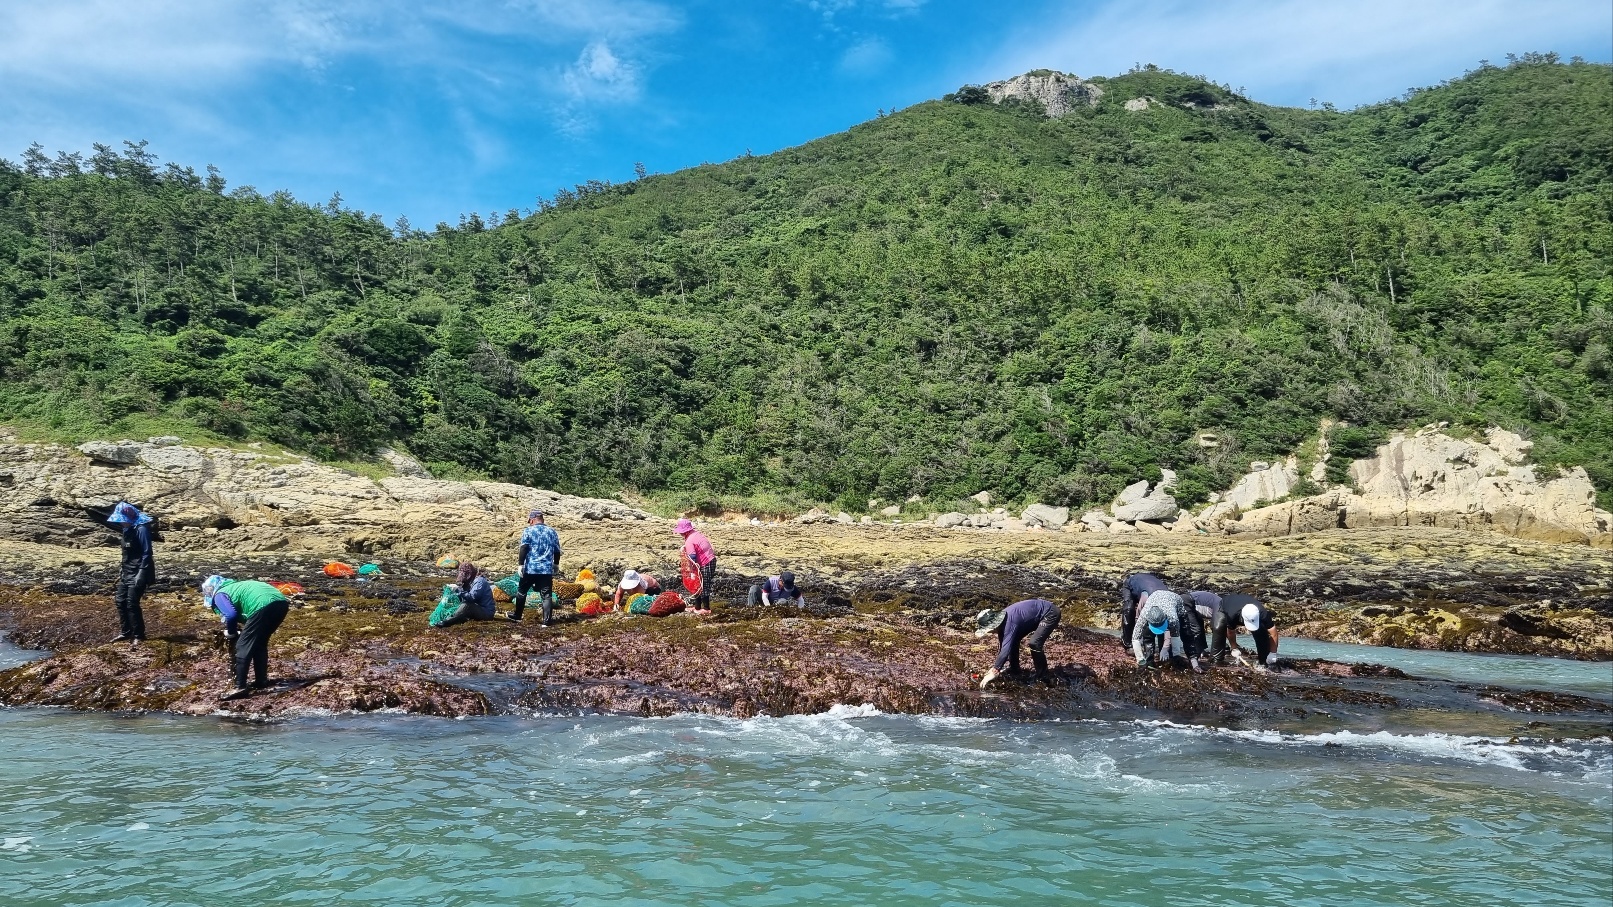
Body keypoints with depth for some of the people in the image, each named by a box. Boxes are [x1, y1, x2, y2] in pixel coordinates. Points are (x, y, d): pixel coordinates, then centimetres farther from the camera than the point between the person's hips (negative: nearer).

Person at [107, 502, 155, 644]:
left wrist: (141, 573, -23)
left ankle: (138, 635, -3)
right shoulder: (127, 529, 14)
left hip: (138, 573, -9)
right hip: (126, 573, 9)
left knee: (132, 604, -10)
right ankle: (125, 632, 19)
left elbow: (147, 553, -19)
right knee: (120, 601, 9)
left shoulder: (141, 529, -14)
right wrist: (122, 569, 18)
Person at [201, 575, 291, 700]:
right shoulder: (236, 586, 38)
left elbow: (231, 615, -5)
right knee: (260, 643, 26)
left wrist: (231, 633, 13)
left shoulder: (219, 595, 13)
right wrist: (243, 631, 39)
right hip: (281, 602, 8)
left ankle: (240, 687, -3)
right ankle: (261, 680, 31)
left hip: (264, 606, -8)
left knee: (243, 647, 1)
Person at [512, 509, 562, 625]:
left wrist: (521, 564, -6)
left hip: (530, 568, -2)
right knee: (546, 595, 0)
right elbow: (557, 551, 14)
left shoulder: (529, 531, -1)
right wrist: (556, 564, 27)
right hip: (547, 569, 2)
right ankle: (547, 620, -6)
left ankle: (517, 615, 29)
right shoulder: (552, 532, 9)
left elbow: (523, 549, -8)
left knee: (521, 591, 17)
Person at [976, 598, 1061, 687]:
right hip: (1039, 615, 10)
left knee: (1034, 643, -24)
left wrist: (993, 672, -37)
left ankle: (1044, 678, -12)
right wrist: (996, 668, 11)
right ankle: (1014, 668, 23)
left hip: (1050, 613, -10)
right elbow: (1003, 646, 9)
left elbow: (1006, 649, -37)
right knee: (1012, 641, 8)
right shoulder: (1001, 621, -3)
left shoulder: (1009, 622, -31)